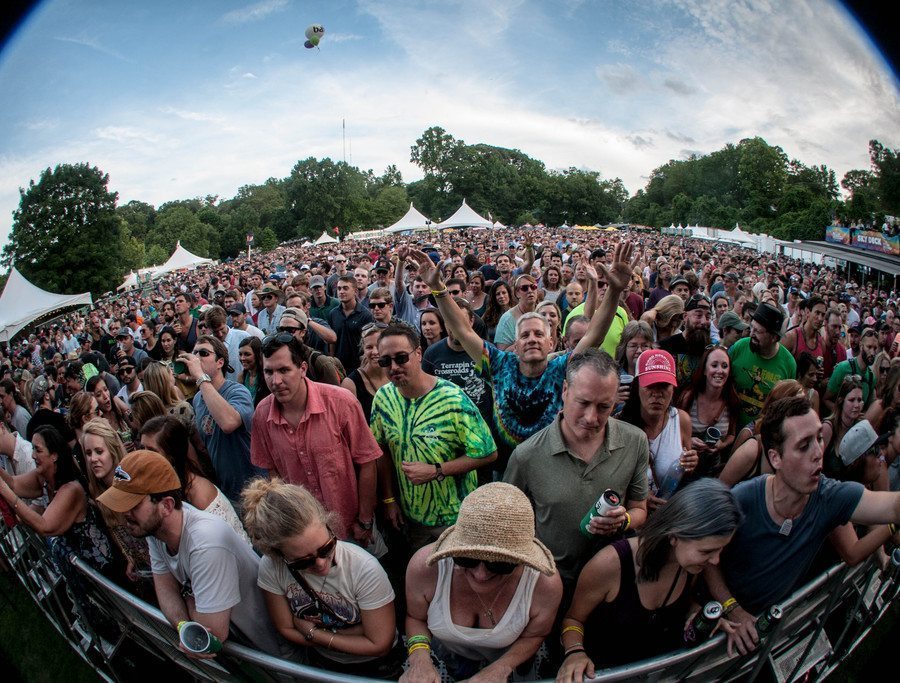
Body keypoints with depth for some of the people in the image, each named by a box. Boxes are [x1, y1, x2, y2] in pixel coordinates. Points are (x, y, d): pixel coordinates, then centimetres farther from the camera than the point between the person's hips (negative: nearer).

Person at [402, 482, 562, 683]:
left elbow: (534, 635, -15)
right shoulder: (424, 566, -39)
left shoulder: (546, 584, -38)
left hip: (507, 658, 0)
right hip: (447, 654, 1)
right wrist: (419, 657, -33)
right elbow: (415, 617, -16)